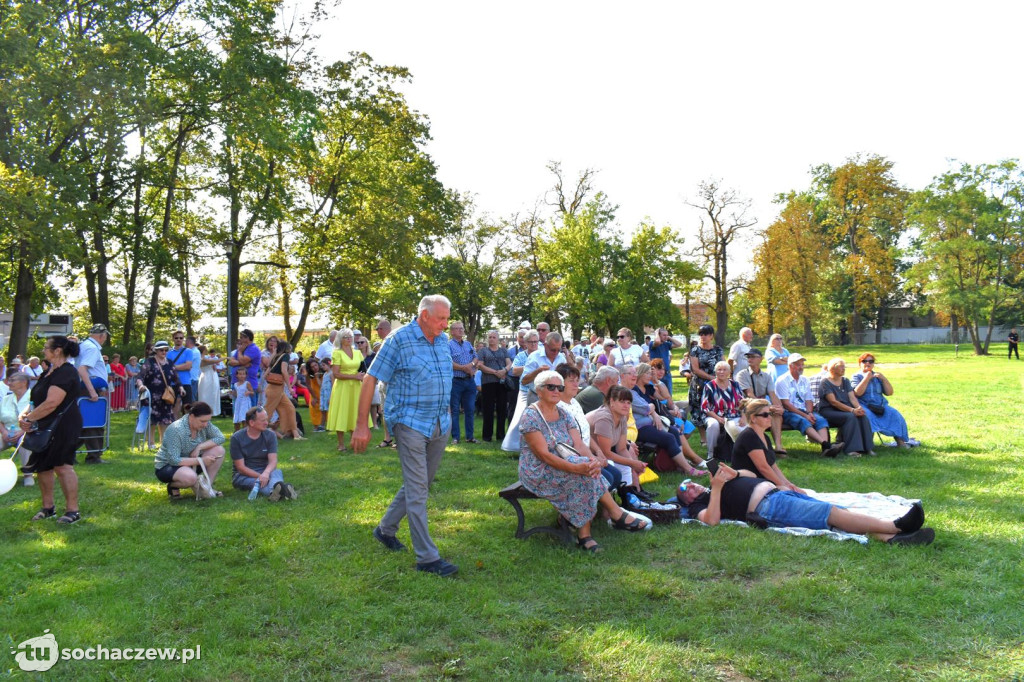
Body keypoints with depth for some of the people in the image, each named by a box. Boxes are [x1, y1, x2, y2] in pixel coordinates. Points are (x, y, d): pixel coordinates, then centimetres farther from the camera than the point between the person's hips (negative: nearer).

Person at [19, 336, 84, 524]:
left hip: (63, 428, -10)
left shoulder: (65, 373, -18)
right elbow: (37, 400, 16)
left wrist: (29, 418, -17)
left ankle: (73, 510, 0)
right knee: (42, 465, 12)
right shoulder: (50, 372, 15)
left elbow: (51, 403, -26)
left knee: (62, 466, -9)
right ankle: (48, 507, 26)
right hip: (45, 427, 10)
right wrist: (25, 415, -3)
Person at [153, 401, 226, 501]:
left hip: (190, 462, 7)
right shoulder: (176, 430, -28)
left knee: (219, 450, -14)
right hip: (166, 466, -7)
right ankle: (172, 486, -5)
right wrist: (200, 460, -32)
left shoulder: (204, 424, -8)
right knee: (190, 477, -39)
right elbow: (174, 460, -29)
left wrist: (199, 447, -23)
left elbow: (220, 438, -11)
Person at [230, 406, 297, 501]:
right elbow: (240, 467, -10)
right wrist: (260, 476, -23)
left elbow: (273, 461, -11)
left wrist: (266, 473, -34)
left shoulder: (270, 435, 0)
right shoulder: (237, 438, -6)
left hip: (264, 472, 2)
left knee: (277, 472, -31)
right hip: (243, 476, -2)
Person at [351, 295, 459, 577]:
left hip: (440, 425, 7)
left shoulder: (443, 341, 8)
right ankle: (427, 557, 0)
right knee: (417, 490, -5)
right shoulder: (398, 340, -11)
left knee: (419, 485, 16)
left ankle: (386, 529, 36)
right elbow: (370, 379, -10)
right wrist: (361, 426, -12)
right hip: (410, 423, -7)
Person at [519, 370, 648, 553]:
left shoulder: (564, 415, 10)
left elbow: (579, 444, -1)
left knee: (589, 468, -25)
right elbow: (543, 454, -22)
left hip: (564, 467, 7)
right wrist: (576, 467, -34)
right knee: (584, 474, -28)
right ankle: (617, 515, -12)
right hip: (538, 474, -6)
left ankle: (584, 536, -22)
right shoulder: (531, 416, -12)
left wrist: (592, 459, -25)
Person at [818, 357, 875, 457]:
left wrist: (859, 407, -17)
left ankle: (867, 447, -20)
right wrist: (852, 410, -24)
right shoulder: (825, 382, -5)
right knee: (850, 417, -32)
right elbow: (833, 402, -15)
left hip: (845, 409, 6)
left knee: (863, 416, -23)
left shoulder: (845, 381, 17)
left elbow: (852, 397, 5)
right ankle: (851, 449, -33)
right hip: (829, 411, -6)